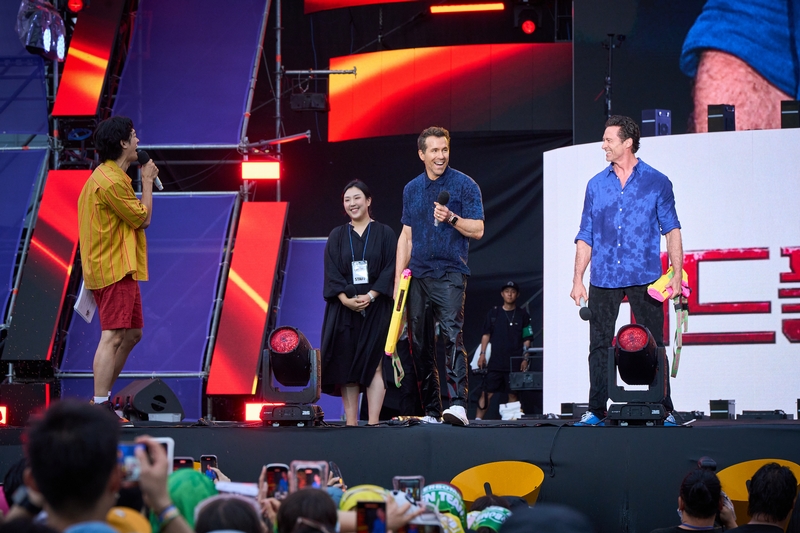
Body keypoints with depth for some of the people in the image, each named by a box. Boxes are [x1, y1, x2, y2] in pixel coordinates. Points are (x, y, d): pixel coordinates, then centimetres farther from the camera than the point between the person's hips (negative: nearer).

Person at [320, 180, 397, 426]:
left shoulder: (384, 233, 6)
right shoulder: (337, 236, 11)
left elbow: (390, 269, -2)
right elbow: (331, 273, 3)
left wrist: (370, 296, -15)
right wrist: (346, 299, -14)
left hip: (375, 309, -2)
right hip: (344, 310, 2)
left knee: (374, 366, -9)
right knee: (346, 367, -3)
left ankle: (373, 423, -12)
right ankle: (350, 423, -2)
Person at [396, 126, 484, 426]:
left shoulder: (464, 185, 1)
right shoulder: (411, 189, 15)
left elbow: (477, 230, -2)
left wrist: (452, 219, -20)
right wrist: (398, 278, 11)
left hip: (450, 274, -5)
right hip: (417, 275, 5)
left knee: (452, 333, -20)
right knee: (420, 344, 4)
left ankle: (458, 404, -29)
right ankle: (431, 411, 10)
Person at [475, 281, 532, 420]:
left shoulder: (523, 315, 7)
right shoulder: (494, 313, 10)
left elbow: (527, 339, 7)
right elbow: (486, 335, 12)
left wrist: (525, 358, -2)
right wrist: (482, 354, 3)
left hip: (514, 362, 0)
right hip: (494, 362, 0)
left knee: (513, 394, 0)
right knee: (487, 393, -4)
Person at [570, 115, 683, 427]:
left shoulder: (657, 183, 4)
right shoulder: (596, 185, 12)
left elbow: (672, 229, 2)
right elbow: (585, 237, 12)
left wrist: (676, 274, -7)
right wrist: (578, 280, 5)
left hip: (644, 278, -3)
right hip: (604, 279, 3)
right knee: (599, 346, 3)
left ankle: (664, 411, 2)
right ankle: (596, 411, 8)